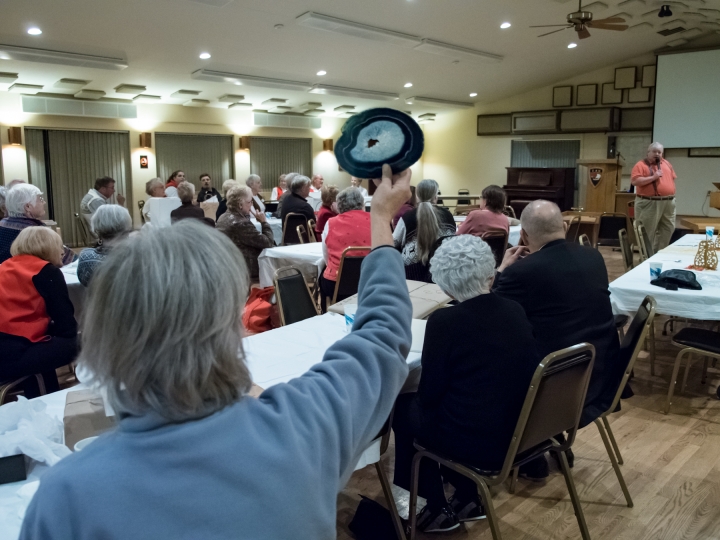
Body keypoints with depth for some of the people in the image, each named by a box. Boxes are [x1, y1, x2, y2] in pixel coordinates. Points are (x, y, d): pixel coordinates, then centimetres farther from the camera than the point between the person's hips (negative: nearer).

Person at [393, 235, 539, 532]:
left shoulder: (445, 321, -18)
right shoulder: (516, 311, 0)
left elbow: (430, 393, -10)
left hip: (476, 441, -6)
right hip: (520, 432, 7)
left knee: (403, 407, 19)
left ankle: (437, 509, 27)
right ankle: (468, 498, 32)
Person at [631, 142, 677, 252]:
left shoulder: (666, 164, 15)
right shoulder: (641, 165, -5)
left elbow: (673, 178, 21)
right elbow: (635, 181, -17)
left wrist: (671, 193, 12)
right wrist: (653, 177, -19)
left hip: (668, 203, 7)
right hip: (648, 203, -6)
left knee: (668, 229, 11)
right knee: (647, 233, -2)